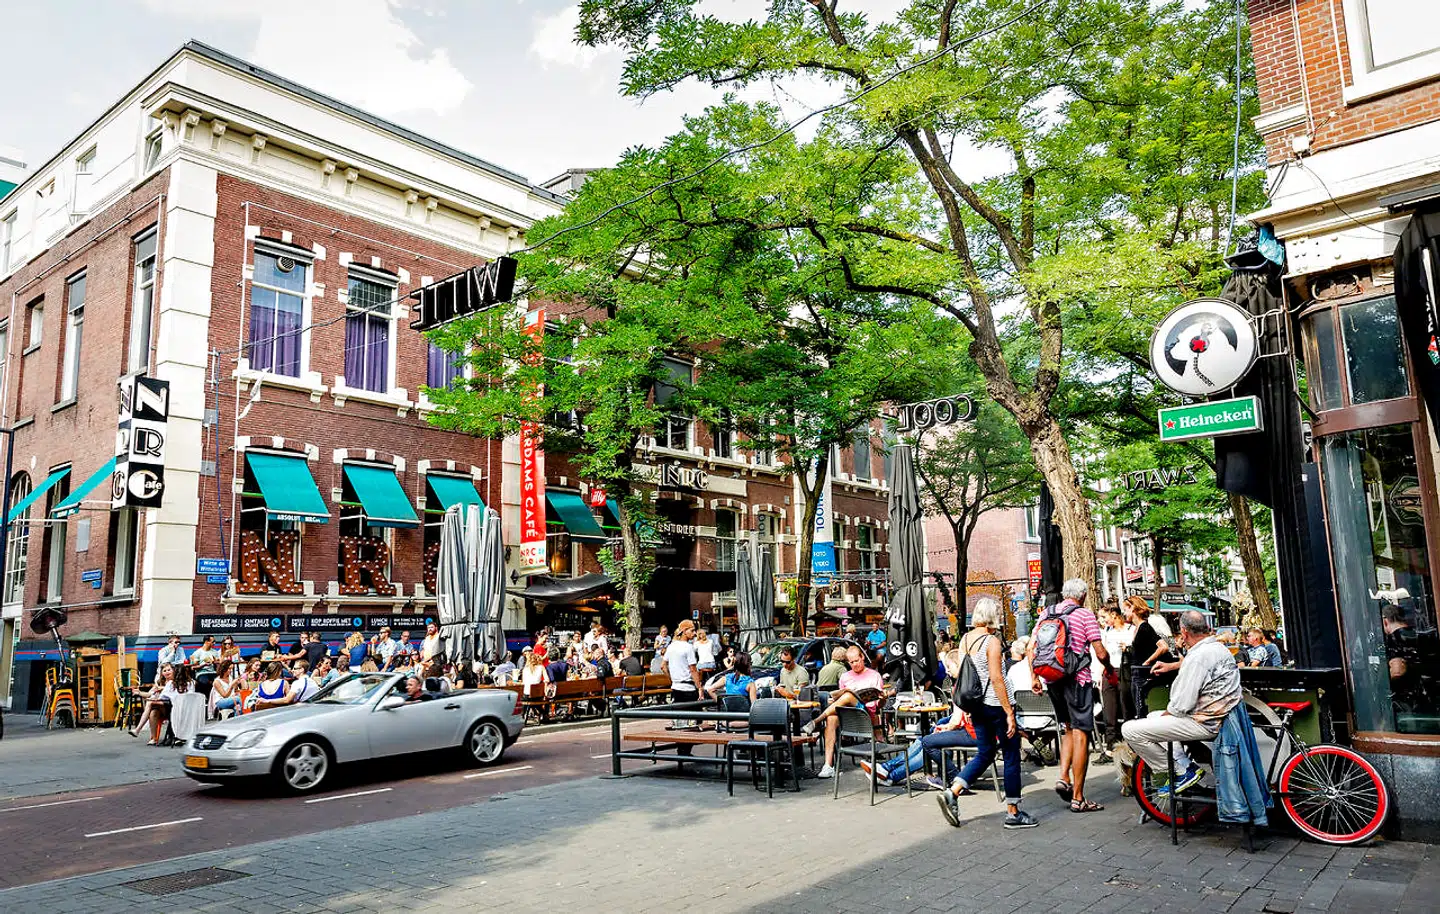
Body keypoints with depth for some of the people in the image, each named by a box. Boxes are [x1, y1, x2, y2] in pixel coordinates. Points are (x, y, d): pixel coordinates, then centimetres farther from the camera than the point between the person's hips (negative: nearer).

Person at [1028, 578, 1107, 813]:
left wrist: (1034, 677, 12)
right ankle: (1078, 798, 0)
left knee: (1067, 730, 21)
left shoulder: (1046, 613, 10)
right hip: (1078, 679, -5)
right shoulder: (1085, 615, -4)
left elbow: (1031, 647, 7)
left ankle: (1063, 777, 6)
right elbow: (1100, 653, -7)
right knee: (1081, 734, -1)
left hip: (1053, 679, 5)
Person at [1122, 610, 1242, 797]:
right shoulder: (1218, 647, 10)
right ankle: (1185, 763, 15)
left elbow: (1181, 705, -22)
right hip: (1218, 716, 11)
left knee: (1130, 730, -14)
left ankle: (1182, 772, -4)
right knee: (1153, 716, 30)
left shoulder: (1199, 656, -23)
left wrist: (1165, 714, -4)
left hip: (1204, 724, -11)